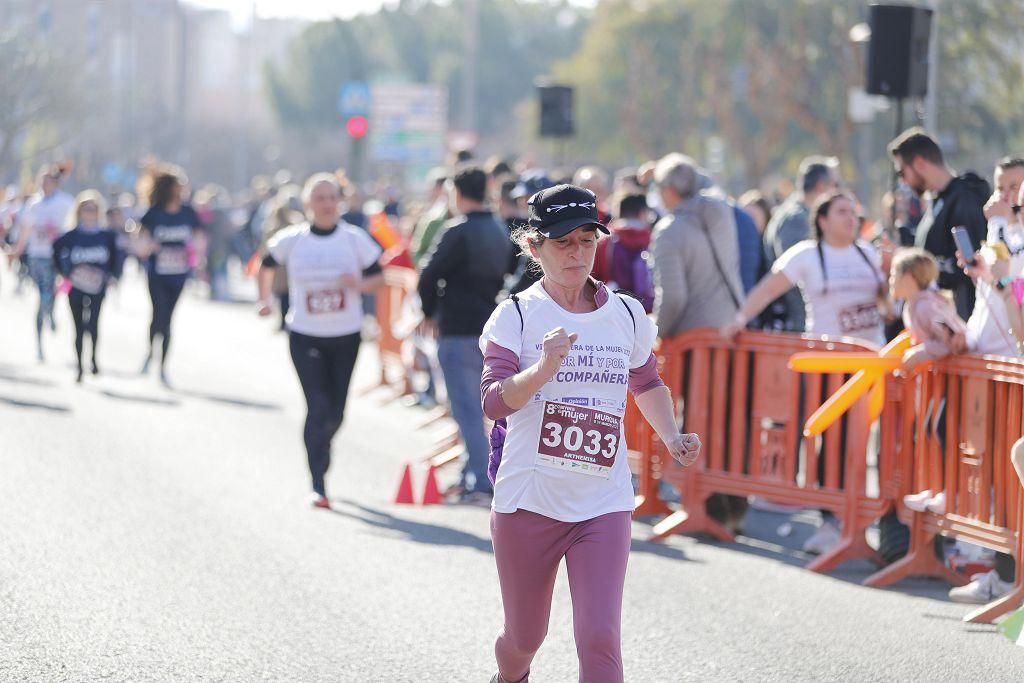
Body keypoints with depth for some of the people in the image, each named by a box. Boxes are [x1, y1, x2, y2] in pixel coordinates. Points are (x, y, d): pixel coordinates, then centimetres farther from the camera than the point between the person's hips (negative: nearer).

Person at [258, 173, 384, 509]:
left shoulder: (355, 239, -4)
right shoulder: (291, 240, -3)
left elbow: (378, 277, 1)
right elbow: (267, 264, 16)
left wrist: (358, 284, -19)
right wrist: (264, 299, 12)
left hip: (346, 336, 2)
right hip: (305, 337, -2)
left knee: (335, 412, 9)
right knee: (318, 408, -13)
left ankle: (319, 453, 41)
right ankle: (318, 486, -10)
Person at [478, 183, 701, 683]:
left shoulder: (628, 316, 6)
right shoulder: (516, 315, -4)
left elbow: (648, 385, 24)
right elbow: (493, 402, -16)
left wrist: (673, 439, 8)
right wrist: (544, 369, -32)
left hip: (604, 506, 1)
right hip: (527, 503, -1)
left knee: (599, 640, -15)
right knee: (524, 639, 13)